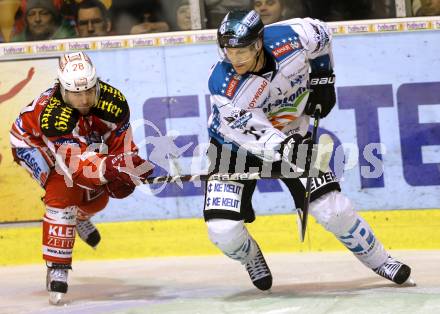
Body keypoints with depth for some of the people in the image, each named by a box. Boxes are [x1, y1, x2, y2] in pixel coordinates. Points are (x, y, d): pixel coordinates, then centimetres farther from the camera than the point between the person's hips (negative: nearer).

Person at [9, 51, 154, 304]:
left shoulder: (113, 101, -27)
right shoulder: (51, 112, -43)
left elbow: (121, 136, -10)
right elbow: (77, 162, -45)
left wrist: (128, 162, -26)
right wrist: (109, 167, -60)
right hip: (32, 142, -6)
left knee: (98, 199, 8)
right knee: (62, 195, -25)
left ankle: (79, 217, 46)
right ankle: (57, 269, -20)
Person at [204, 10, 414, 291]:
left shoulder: (289, 39, -26)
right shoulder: (223, 85, -32)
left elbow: (322, 36, 0)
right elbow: (256, 134, -36)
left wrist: (323, 80, 1)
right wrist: (286, 149, -53)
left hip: (290, 134, 2)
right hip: (234, 145, -2)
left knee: (332, 209, -6)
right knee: (223, 231, -15)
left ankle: (379, 260, 18)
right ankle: (251, 258, 21)